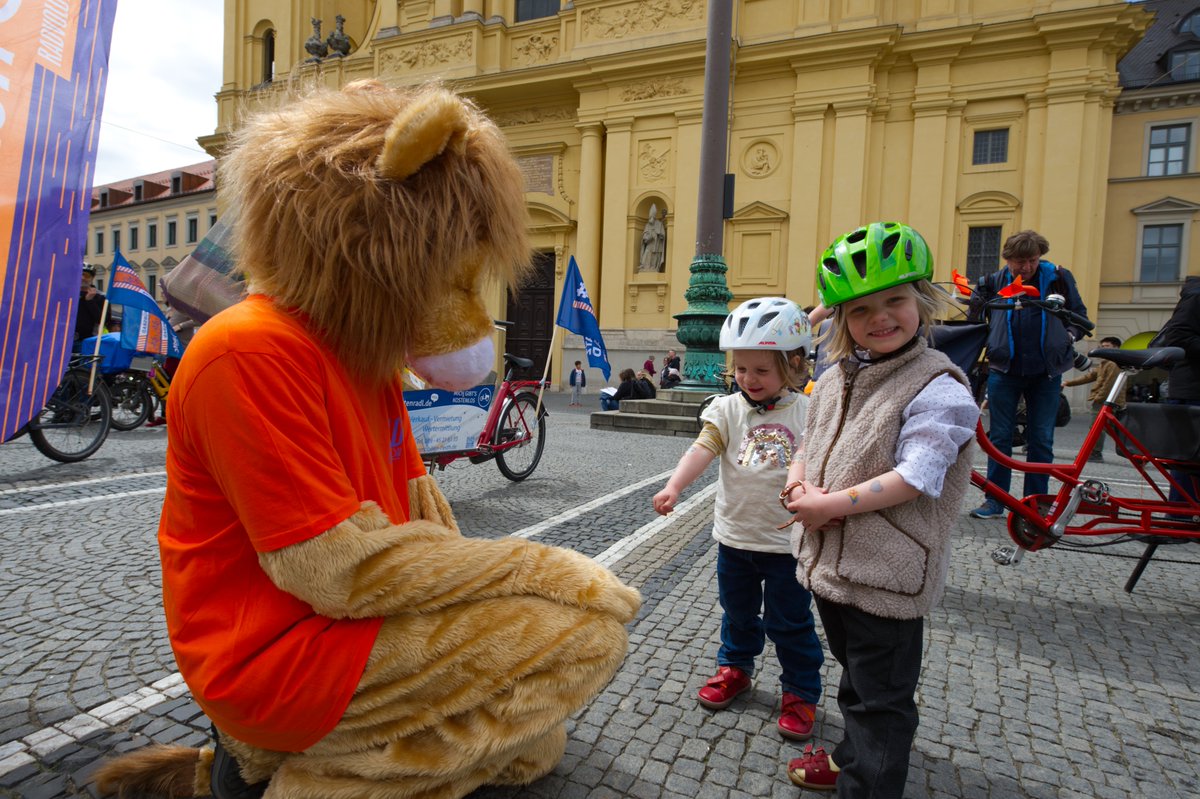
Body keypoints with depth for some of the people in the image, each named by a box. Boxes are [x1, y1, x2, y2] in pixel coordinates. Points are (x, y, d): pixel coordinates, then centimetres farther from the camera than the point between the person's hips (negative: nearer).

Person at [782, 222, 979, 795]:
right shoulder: (835, 380, 6)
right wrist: (797, 482, -7)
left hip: (885, 573, -8)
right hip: (828, 558, 8)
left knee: (881, 696, 9)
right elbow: (809, 444, 14)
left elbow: (914, 477, -24)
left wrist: (831, 504, -23)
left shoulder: (938, 388, -17)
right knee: (855, 676, 29)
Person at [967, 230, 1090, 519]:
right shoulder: (994, 282, 3)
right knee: (999, 437, 3)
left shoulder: (1059, 278, 3)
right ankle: (995, 500, 12)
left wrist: (1069, 336, -4)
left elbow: (1080, 316, 13)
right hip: (1004, 370, 0)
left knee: (1041, 440, 4)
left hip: (1046, 373, 1)